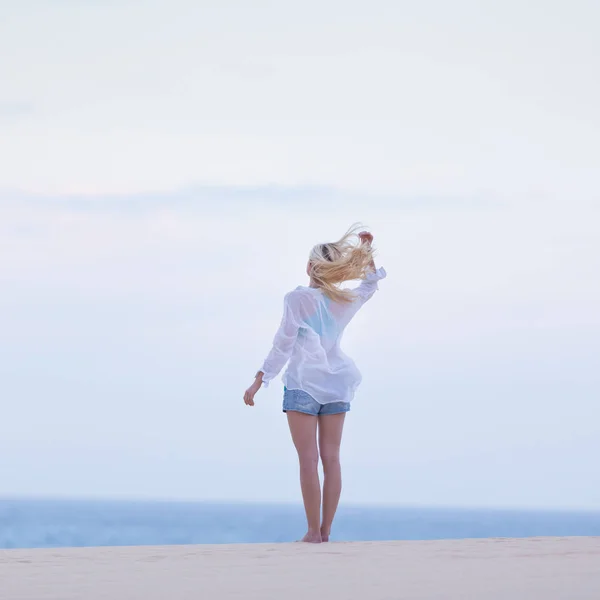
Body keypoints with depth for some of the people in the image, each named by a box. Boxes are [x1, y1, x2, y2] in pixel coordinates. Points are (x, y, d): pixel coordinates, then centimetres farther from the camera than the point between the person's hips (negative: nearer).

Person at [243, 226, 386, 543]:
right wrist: (366, 250, 18)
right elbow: (370, 284, 27)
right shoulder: (345, 300, 5)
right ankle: (325, 530, 3)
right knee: (331, 458, 4)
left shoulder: (297, 299, -10)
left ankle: (314, 531, -9)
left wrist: (258, 382, -10)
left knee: (308, 459, -6)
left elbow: (283, 345, -13)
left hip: (303, 385, -5)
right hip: (336, 385, 5)